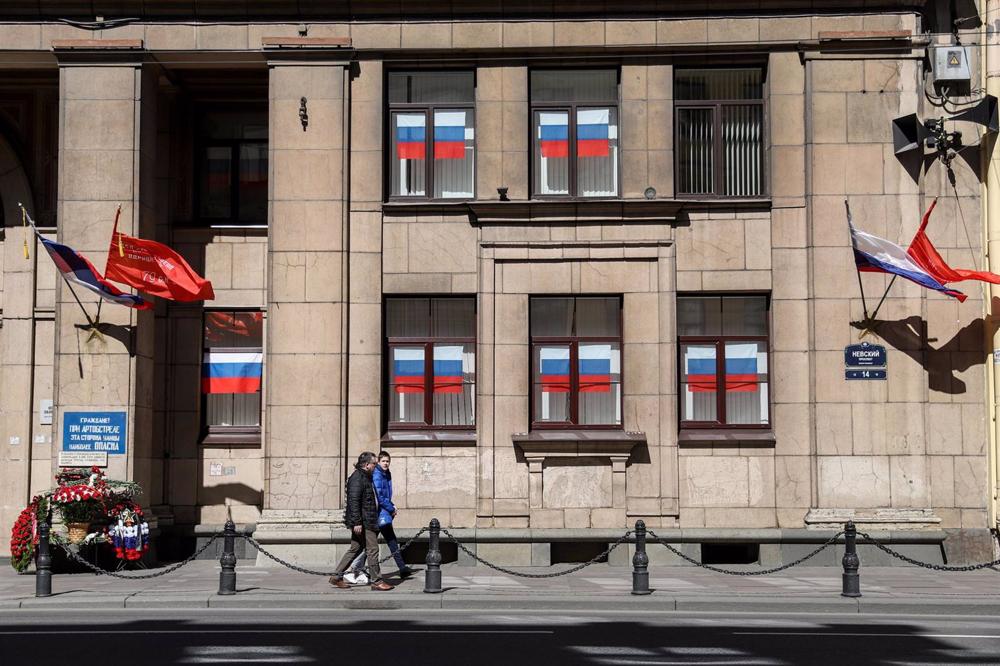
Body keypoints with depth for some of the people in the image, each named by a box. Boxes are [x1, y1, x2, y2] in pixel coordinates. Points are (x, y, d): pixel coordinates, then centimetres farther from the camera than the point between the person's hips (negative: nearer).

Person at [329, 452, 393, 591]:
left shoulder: (365, 477, 17)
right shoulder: (357, 478, -15)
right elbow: (354, 501, -21)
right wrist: (357, 522, -24)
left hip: (367, 521, 10)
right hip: (363, 522, -10)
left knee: (355, 548, 13)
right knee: (372, 549, -5)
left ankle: (336, 577, 17)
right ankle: (376, 581, 2)